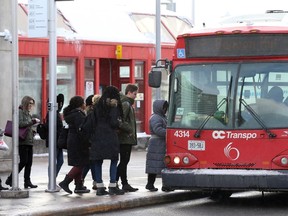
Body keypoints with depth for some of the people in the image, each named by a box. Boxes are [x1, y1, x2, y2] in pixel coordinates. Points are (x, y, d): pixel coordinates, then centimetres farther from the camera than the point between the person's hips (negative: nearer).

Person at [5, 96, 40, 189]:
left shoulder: (27, 113, 20)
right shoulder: (20, 112, -6)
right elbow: (20, 124, -20)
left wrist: (32, 131, 8)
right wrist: (33, 121, -20)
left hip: (29, 141, 9)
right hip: (23, 141, -9)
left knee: (29, 162, 5)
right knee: (23, 162, -10)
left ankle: (27, 181, 7)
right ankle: (10, 180, -3)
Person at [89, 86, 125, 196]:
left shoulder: (98, 106, 11)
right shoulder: (113, 106, -6)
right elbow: (114, 123, -13)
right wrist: (119, 122, 7)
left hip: (97, 136, 6)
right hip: (110, 137, -6)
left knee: (98, 162, 6)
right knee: (114, 161, 2)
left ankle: (99, 187, 7)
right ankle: (112, 186, -2)